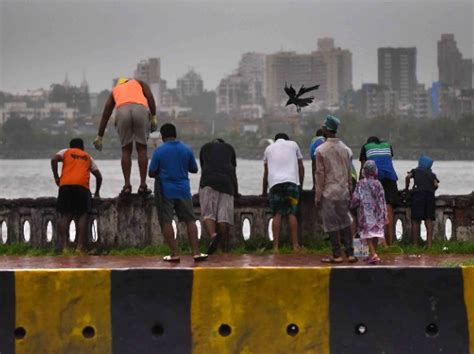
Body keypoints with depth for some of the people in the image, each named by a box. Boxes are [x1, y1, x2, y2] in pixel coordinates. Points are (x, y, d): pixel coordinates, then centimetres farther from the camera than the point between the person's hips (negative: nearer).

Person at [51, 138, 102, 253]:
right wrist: (97, 192, 35)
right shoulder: (87, 157, 28)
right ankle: (80, 246, -9)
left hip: (65, 184, 0)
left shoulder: (66, 152, 24)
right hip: (82, 185, 0)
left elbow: (54, 160, 2)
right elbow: (98, 176, 23)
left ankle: (63, 244, -9)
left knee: (65, 215, 4)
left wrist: (56, 177, 9)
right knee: (83, 215, 2)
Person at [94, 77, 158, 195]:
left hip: (122, 110, 1)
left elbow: (105, 115, 35)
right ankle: (143, 185, 5)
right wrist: (153, 117, 8)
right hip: (141, 109, -1)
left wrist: (99, 136, 39)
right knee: (142, 148, 8)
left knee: (126, 150, 10)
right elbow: (150, 97, 13)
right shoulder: (139, 83, 34)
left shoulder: (115, 90, 36)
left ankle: (127, 185, 3)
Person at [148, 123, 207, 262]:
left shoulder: (159, 151, -7)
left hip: (165, 191, -3)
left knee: (166, 222, 2)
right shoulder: (187, 150, 2)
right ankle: (196, 252, 1)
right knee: (190, 220, 8)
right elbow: (194, 169, 12)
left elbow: (151, 173, -4)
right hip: (183, 189, 3)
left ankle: (174, 253, -4)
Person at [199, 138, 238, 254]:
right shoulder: (229, 148, 24)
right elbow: (233, 170, 24)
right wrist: (235, 191, 30)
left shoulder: (205, 148, 24)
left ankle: (213, 236, -33)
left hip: (208, 181, -1)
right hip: (226, 182, 1)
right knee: (223, 215, -2)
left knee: (208, 214, -7)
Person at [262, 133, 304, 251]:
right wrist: (300, 185, 26)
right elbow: (301, 167, 19)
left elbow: (266, 172, 23)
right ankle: (295, 245, -4)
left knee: (277, 215, -1)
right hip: (291, 181, -1)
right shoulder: (293, 145, 22)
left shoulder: (269, 148, 23)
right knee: (292, 213, 1)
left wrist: (264, 191, 29)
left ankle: (276, 246, -9)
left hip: (275, 183, 1)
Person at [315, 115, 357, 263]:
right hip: (344, 191, 5)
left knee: (332, 224, 0)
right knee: (345, 222, 10)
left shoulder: (321, 150, -9)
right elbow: (349, 173, 11)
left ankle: (336, 255, 1)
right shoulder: (346, 149, 6)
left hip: (328, 192, -5)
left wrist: (318, 196, -4)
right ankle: (350, 253, 8)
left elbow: (320, 174, -9)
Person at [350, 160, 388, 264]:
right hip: (377, 212, 3)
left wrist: (352, 206, 16)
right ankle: (373, 254, 21)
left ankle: (373, 254, -21)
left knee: (368, 233, -5)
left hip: (366, 213, -3)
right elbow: (382, 200, 1)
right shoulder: (378, 183, 1)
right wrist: (385, 215, 6)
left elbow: (356, 198, -6)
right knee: (376, 232, 12)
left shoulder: (361, 184, -6)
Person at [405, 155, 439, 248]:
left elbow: (408, 177, 3)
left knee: (416, 220, -2)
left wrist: (406, 188, 16)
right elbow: (436, 185, 9)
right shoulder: (432, 174, 26)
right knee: (429, 220, 4)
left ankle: (415, 244, -6)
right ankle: (429, 244, -3)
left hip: (418, 192, -2)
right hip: (430, 195, 2)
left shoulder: (415, 171, 22)